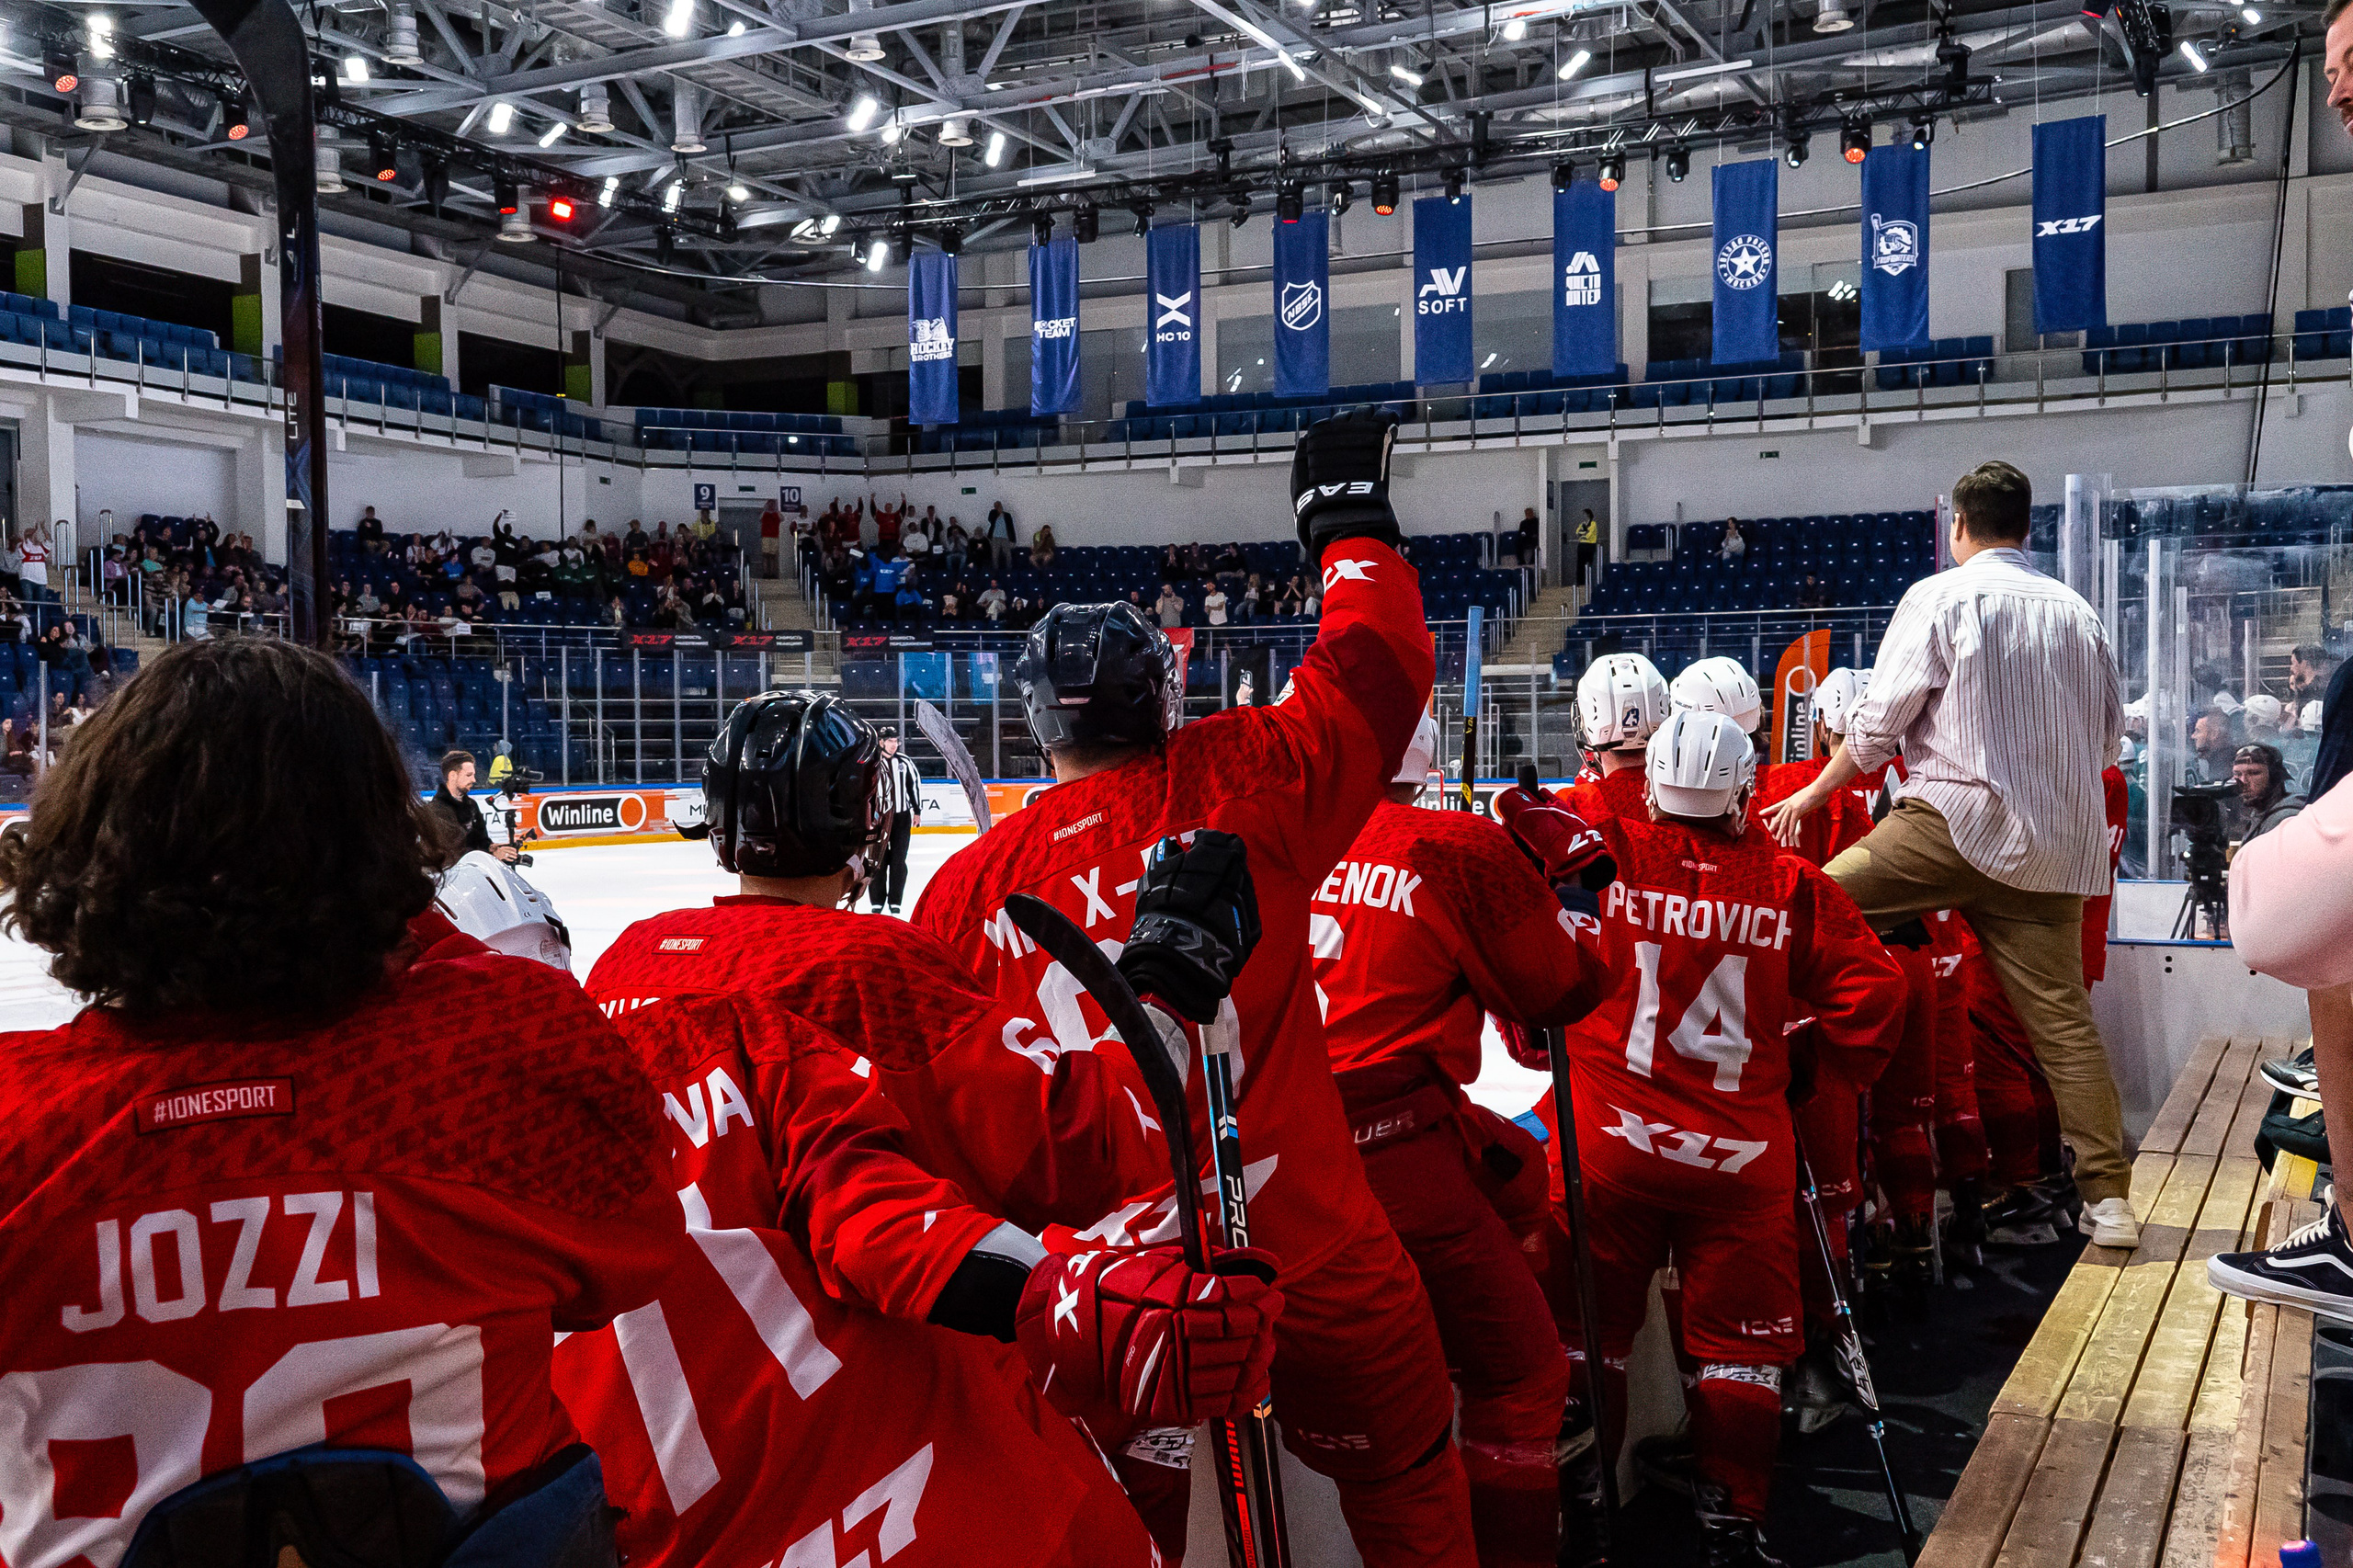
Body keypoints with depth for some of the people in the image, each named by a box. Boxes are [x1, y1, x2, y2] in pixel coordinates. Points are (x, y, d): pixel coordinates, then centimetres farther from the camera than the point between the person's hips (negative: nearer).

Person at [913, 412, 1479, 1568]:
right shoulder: (1238, 784, -10)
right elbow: (1381, 670, -2)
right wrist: (1351, 521, 12)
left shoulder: (967, 888, -1)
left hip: (1103, 1289, 3)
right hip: (1304, 1245, -2)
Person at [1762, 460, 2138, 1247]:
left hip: (1960, 820, -6)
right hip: (2056, 845, 6)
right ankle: (2109, 1198, 9)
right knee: (2062, 1017, 7)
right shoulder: (2077, 613, 16)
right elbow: (2109, 733, 22)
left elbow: (1877, 722, -3)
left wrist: (1812, 795, 10)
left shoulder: (1940, 597, 0)